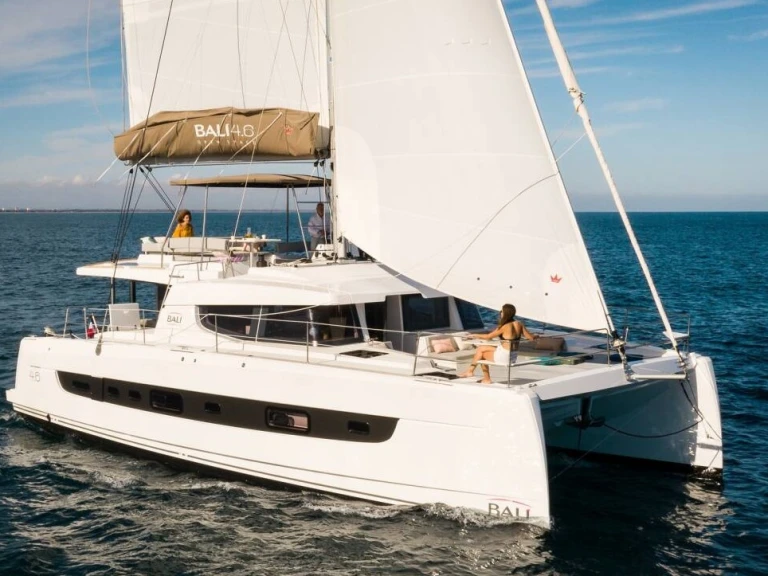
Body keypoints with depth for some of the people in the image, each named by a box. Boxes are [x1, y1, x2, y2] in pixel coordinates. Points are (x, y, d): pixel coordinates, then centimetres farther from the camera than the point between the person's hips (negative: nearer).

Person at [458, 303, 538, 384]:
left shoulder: (504, 327, -18)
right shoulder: (519, 324, -1)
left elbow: (488, 337, -7)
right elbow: (531, 337, 5)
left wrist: (475, 335, 8)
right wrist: (536, 336, 28)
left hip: (504, 357, -8)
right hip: (513, 358, 8)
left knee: (481, 353, 16)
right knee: (481, 348, 18)